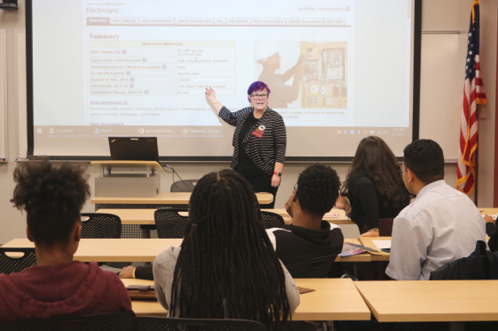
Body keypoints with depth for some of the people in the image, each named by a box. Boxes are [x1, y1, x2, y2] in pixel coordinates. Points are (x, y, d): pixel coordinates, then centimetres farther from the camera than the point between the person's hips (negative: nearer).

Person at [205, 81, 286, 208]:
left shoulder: (275, 119, -5)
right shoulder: (244, 114, 11)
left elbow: (281, 148, -8)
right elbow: (228, 116, 31)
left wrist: (277, 174, -13)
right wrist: (212, 100, 33)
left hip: (264, 176, -5)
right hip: (241, 174, 6)